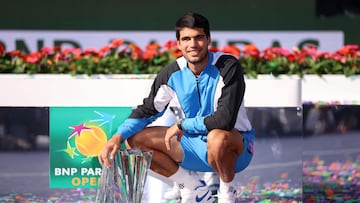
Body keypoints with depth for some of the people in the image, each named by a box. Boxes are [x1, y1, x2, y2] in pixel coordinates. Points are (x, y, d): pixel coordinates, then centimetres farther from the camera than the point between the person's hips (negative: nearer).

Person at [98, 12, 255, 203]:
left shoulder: (228, 67, -20)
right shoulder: (172, 74, -4)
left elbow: (225, 120, -29)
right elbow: (147, 110, 3)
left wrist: (182, 125, -19)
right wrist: (118, 136, -14)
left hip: (236, 147, -6)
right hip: (196, 147, 6)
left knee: (218, 138, -41)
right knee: (136, 139, -6)